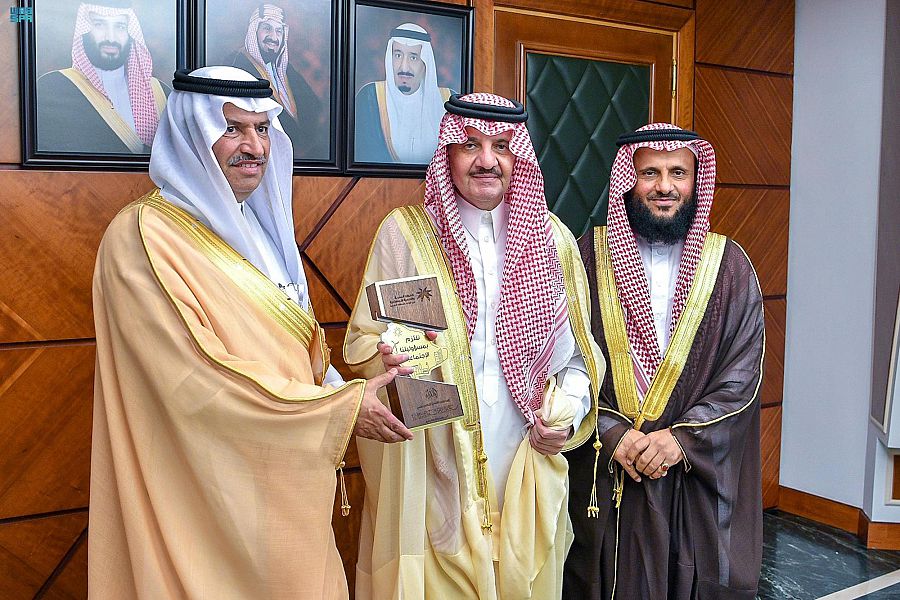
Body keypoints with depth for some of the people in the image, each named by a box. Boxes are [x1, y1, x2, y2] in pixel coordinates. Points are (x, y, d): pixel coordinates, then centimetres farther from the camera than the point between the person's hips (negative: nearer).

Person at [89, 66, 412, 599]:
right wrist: (339, 409, -18)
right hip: (213, 491, -7)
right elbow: (196, 379, -22)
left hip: (288, 473, 8)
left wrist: (345, 391, -4)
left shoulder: (259, 229, 10)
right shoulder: (144, 235, -16)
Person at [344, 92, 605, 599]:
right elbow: (363, 339, -1)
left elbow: (577, 352, 11)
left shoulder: (552, 238, 5)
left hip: (527, 472, 3)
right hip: (433, 470, -2)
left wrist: (567, 410, -5)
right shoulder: (405, 232, -2)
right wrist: (386, 360, -22)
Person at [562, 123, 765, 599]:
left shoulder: (728, 265, 2)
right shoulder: (589, 255, -1)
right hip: (602, 473, 0)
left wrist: (684, 438, -14)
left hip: (700, 477, 1)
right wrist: (611, 433, -15)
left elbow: (743, 372, -2)